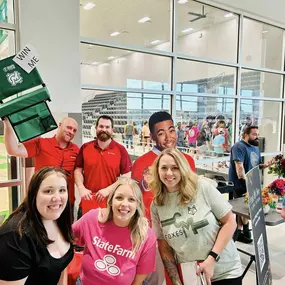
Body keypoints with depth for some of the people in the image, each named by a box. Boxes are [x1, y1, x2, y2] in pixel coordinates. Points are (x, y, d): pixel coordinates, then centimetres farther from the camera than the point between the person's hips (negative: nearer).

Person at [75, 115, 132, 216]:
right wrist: (81, 188, -9)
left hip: (111, 203, -2)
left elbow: (127, 176, -5)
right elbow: (78, 170, 8)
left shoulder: (120, 150, -3)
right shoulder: (85, 147, 4)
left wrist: (108, 190, -14)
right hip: (87, 202, 2)